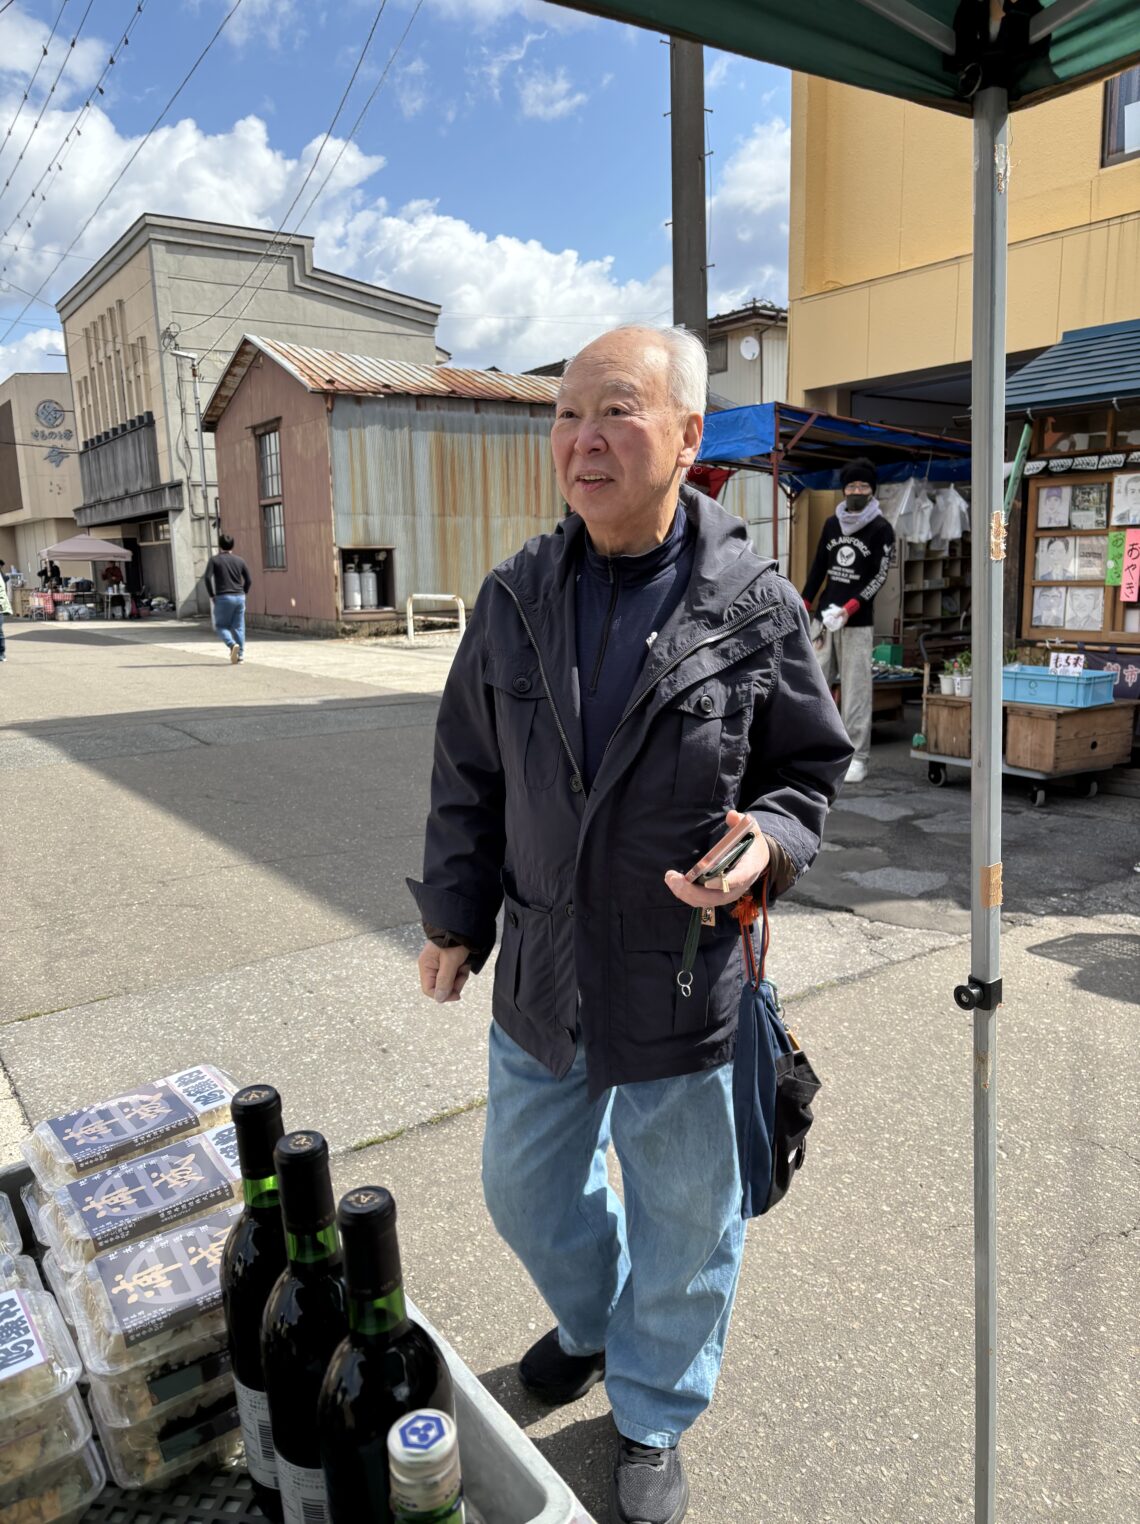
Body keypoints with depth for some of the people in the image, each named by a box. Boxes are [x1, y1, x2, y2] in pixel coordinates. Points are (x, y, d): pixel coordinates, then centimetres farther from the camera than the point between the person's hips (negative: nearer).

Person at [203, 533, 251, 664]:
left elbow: (208, 577, -10)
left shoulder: (214, 560, 0)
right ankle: (241, 654, 4)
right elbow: (248, 579, 6)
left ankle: (233, 645, -19)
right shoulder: (239, 560, 10)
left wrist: (212, 595, -2)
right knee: (238, 627, 8)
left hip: (223, 598, -3)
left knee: (221, 626, 7)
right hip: (239, 597, 3)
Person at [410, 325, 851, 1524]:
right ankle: (589, 1324, 58)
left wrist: (768, 843, -23)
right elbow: (469, 776, 5)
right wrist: (455, 917, 7)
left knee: (683, 1222, 17)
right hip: (540, 975, 4)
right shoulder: (516, 597, -3)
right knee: (525, 1190, 24)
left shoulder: (755, 607, -12)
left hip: (683, 988, -3)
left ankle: (652, 1419, 47)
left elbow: (809, 770, -2)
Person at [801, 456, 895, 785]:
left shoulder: (881, 529, 0)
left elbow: (879, 577, -7)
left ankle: (858, 758, -2)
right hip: (824, 619, 5)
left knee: (855, 690, -6)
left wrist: (848, 610, -18)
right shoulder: (831, 524, 13)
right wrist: (803, 610, 7)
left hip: (857, 623, -4)